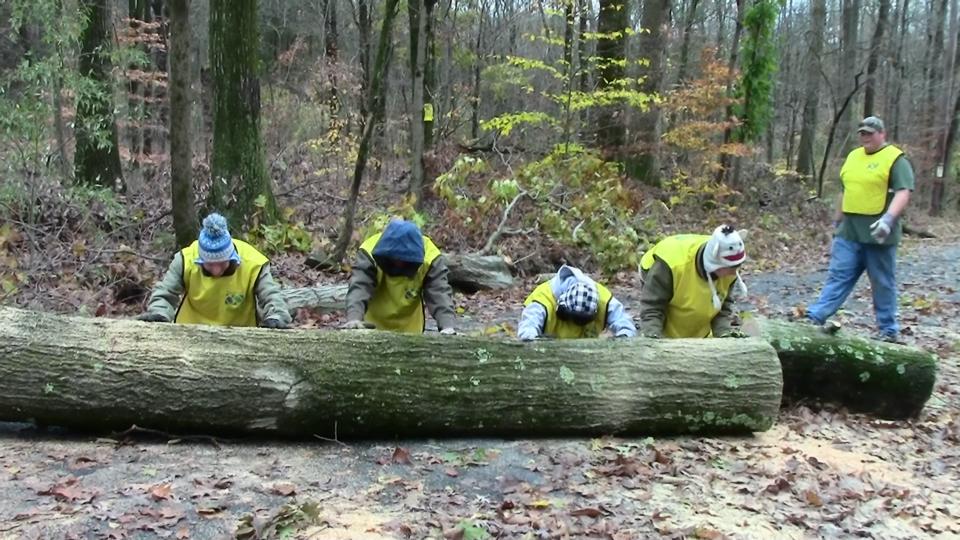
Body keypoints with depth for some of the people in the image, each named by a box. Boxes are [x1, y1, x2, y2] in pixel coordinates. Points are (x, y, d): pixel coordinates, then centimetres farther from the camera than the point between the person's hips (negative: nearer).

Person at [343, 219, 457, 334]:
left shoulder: (430, 258, -24)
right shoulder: (369, 252, -26)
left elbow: (440, 293, -31)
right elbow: (359, 287, -37)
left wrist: (448, 326, -48)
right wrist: (353, 319, -55)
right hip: (372, 327, -1)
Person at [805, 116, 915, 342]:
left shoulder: (896, 160, -6)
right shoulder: (853, 156, 14)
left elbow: (903, 193, -17)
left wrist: (888, 219, -32)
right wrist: (836, 223, 23)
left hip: (878, 234, -5)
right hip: (849, 232, 6)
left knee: (882, 283, 4)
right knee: (838, 276, 2)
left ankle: (889, 330, 14)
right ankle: (815, 317, -2)